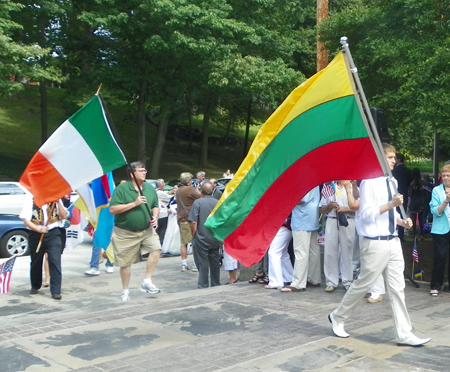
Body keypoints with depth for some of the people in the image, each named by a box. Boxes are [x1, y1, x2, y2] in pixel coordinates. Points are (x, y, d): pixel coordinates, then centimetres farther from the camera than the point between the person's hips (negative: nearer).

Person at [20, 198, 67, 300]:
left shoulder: (55, 202, 9)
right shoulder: (30, 204, 3)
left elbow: (64, 216, -1)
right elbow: (26, 221, -4)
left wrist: (58, 203, -11)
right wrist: (39, 229, -16)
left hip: (53, 234, -1)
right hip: (36, 235, 1)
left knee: (55, 261, -11)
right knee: (36, 262, 14)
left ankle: (56, 291, -8)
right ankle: (35, 286, 36)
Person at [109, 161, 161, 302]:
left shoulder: (150, 188, 5)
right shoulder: (121, 189, -10)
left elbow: (155, 206, 17)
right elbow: (113, 209, -18)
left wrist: (155, 217, -5)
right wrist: (134, 203, -21)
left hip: (146, 230, 4)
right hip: (125, 233, -3)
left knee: (156, 248, -21)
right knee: (125, 263, 5)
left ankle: (147, 282, -7)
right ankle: (125, 291, 26)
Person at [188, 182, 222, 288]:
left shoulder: (198, 202, -10)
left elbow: (193, 222, -14)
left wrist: (193, 236, -1)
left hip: (201, 239, -4)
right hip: (216, 239, 4)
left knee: (202, 264, 3)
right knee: (215, 263, 14)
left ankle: (203, 286, 7)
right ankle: (216, 285, 22)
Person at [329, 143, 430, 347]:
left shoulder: (392, 182, 12)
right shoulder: (369, 182, -12)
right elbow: (366, 214, -17)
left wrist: (401, 220, 3)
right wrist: (391, 204, -22)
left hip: (393, 242, 8)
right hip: (375, 243, -7)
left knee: (397, 288, 7)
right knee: (363, 284, 4)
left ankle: (404, 335, 13)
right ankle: (338, 317, 25)